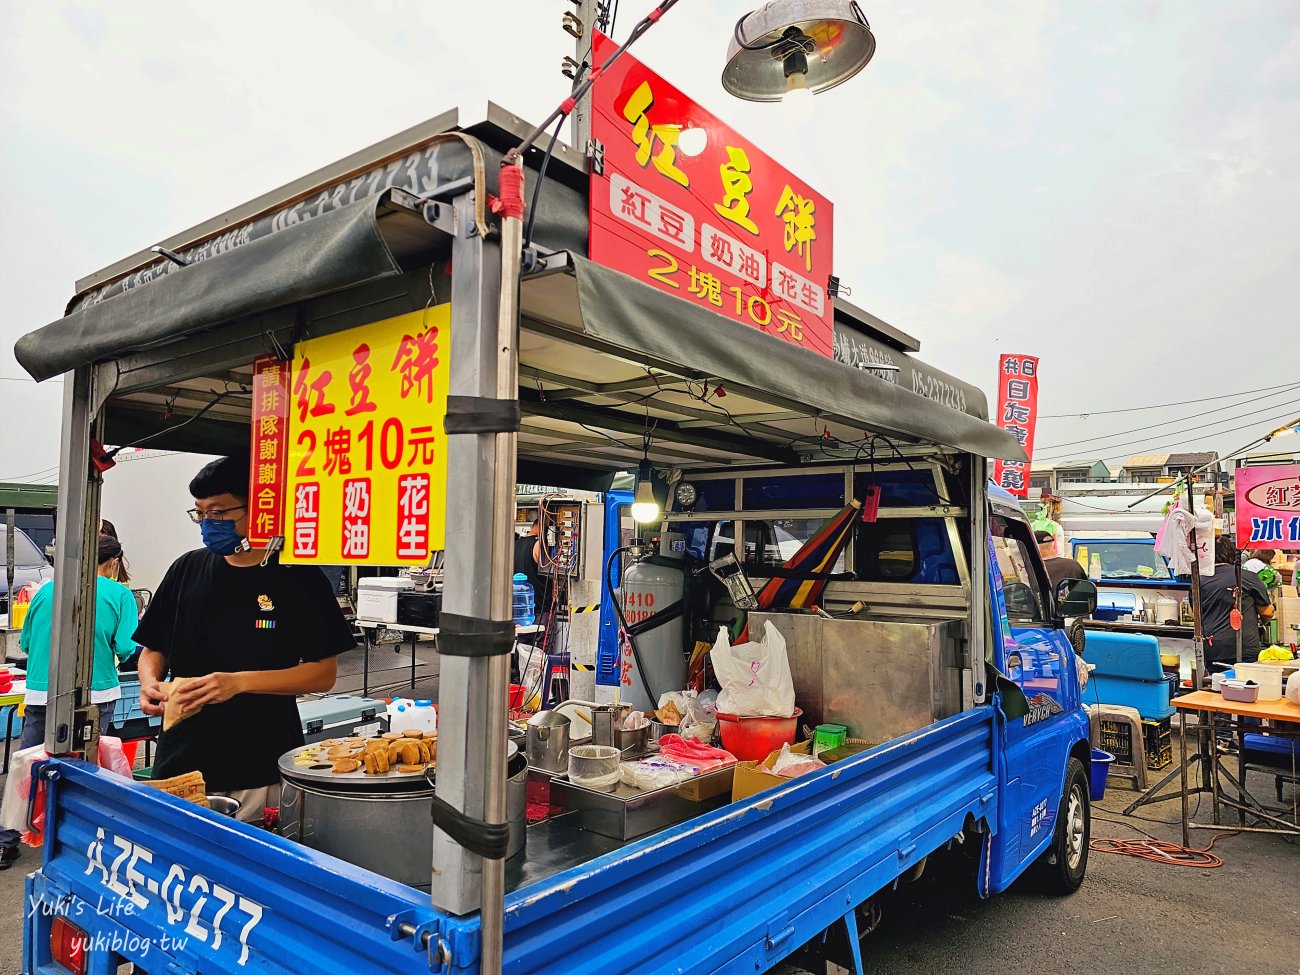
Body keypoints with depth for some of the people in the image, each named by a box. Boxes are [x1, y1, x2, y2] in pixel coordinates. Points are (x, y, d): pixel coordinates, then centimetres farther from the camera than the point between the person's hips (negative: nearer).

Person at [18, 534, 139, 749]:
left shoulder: (46, 590, 8)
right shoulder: (120, 594, -5)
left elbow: (25, 643, 15)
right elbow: (126, 649, -11)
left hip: (39, 692, 4)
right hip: (95, 692, -3)